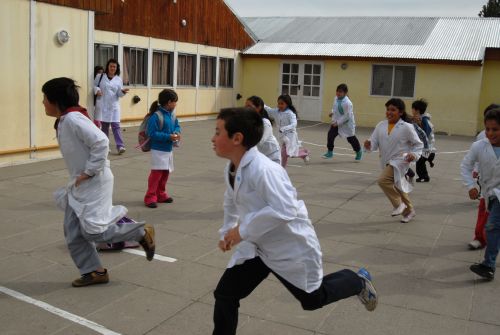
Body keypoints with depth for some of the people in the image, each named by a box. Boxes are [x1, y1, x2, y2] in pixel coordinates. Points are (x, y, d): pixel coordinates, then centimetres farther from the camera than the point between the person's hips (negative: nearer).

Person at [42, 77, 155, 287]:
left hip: (94, 182, -10)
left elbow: (101, 142, -30)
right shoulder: (63, 121, 9)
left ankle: (142, 233, 10)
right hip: (80, 184, 10)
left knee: (93, 230, -7)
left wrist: (89, 172, -23)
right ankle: (93, 271, 21)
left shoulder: (73, 119, -21)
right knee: (73, 232, 8)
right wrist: (77, 178, 13)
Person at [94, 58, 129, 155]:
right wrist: (97, 90, -13)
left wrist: (123, 92, -16)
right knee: (104, 126, 7)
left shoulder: (118, 79, 7)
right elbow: (94, 86, 8)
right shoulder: (100, 77, 3)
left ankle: (120, 146, -13)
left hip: (114, 105, 0)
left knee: (116, 125, -8)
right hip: (102, 105, 0)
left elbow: (119, 94, 6)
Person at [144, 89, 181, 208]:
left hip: (169, 149, 8)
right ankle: (150, 197, 0)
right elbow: (153, 134, -23)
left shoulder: (172, 114, 4)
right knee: (157, 173, -8)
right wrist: (168, 137, -25)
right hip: (158, 150, -8)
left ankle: (161, 194, 28)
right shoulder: (156, 116, -20)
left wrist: (177, 133, -9)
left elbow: (177, 125, 15)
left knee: (165, 172, 14)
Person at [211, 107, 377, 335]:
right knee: (225, 293, -4)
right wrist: (227, 231, 7)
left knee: (312, 300, 17)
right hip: (257, 246, 7)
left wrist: (243, 230, -32)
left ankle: (358, 281, 43)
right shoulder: (231, 169, -3)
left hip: (292, 247, -7)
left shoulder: (263, 169, -32)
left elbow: (284, 210, -39)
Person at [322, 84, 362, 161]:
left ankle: (358, 152, 37)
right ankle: (330, 152, 4)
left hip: (347, 124, -6)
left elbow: (347, 116, -27)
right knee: (330, 134, -9)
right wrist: (332, 112, 0)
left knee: (351, 138, 11)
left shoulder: (347, 103, -29)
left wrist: (338, 122, -27)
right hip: (336, 121, 6)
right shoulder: (336, 98, -5)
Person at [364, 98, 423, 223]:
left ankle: (399, 204, -5)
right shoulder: (381, 125, -1)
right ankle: (409, 211, 43)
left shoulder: (406, 127, -11)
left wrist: (414, 154, -19)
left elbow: (418, 144, -2)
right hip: (386, 162, 6)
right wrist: (369, 145, -25)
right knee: (397, 188, 20)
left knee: (383, 180, -26)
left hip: (400, 161, -6)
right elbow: (374, 142, -4)